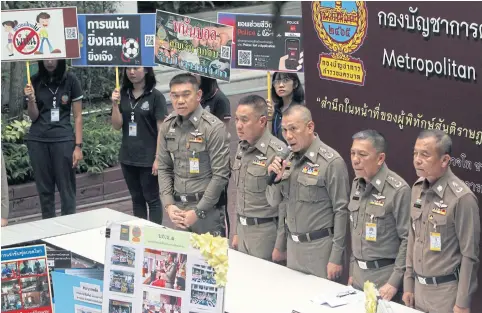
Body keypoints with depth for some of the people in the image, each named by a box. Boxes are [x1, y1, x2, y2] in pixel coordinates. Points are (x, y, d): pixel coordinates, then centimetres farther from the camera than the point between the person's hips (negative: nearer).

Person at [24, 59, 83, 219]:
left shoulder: (71, 80, -2)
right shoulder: (35, 81, 3)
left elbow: (77, 116, 1)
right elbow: (34, 117, 5)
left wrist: (78, 146, -4)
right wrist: (31, 99, -14)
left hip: (63, 139, -2)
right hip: (37, 141, 2)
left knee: (66, 189, -2)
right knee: (44, 189, 6)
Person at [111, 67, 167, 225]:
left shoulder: (156, 96, -8)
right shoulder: (124, 95, 5)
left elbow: (161, 129, -9)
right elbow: (117, 126, 3)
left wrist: (158, 158, -14)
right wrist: (115, 104, -12)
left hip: (148, 158, -5)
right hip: (128, 158, 5)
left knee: (152, 199, 3)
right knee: (137, 199, 14)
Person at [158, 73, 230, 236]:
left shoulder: (214, 127, -12)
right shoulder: (167, 126, 5)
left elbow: (220, 175, -13)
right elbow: (164, 168, 10)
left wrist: (198, 212, -13)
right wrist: (169, 205, -3)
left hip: (207, 208, -5)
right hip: (178, 206, 5)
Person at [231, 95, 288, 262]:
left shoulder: (278, 152, -18)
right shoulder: (242, 148, 7)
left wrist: (280, 247, -16)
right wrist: (237, 232, 17)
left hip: (266, 232, -7)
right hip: (243, 229, 7)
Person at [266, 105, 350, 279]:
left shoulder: (331, 161, -14)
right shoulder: (289, 159, 7)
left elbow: (341, 211, -14)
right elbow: (274, 201, 12)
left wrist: (336, 257, -15)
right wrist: (276, 179, -9)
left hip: (320, 246, -6)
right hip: (293, 245, 7)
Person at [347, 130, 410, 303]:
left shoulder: (398, 189, -17)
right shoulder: (357, 184, 4)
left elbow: (407, 239, -16)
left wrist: (394, 282, -17)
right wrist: (352, 271, 14)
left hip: (385, 275, -6)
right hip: (359, 273, 6)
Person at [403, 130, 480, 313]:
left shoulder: (462, 197, -18)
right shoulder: (418, 188, 3)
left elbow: (470, 255, -15)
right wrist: (408, 284, 11)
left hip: (446, 291, -6)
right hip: (419, 287, 6)